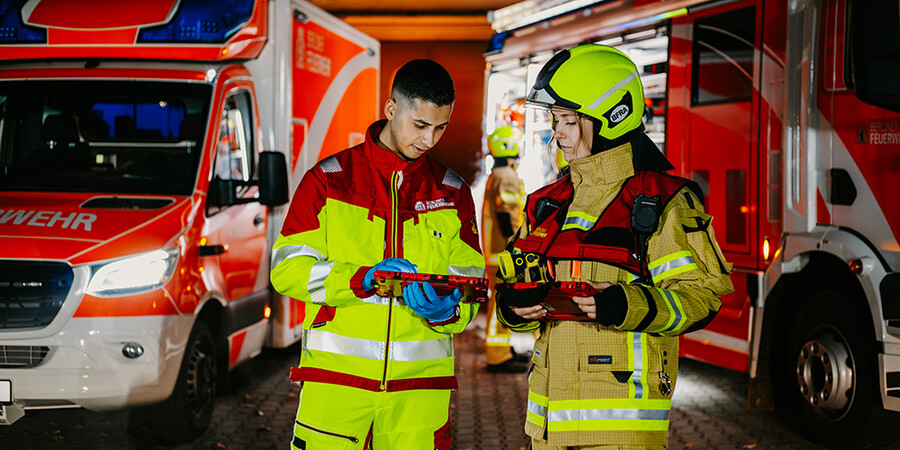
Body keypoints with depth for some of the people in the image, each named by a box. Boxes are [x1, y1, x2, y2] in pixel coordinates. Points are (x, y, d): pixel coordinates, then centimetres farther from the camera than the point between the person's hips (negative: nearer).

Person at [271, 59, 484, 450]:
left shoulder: (452, 193, 11)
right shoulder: (328, 180, 3)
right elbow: (287, 268, -3)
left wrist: (445, 309, -14)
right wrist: (365, 279, -16)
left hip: (420, 379, 2)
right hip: (336, 373, -2)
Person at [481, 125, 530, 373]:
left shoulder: (495, 177, 18)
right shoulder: (507, 179, -16)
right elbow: (506, 218, -21)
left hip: (496, 252, 11)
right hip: (504, 253, -11)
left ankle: (502, 351, 24)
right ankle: (498, 357, -7)